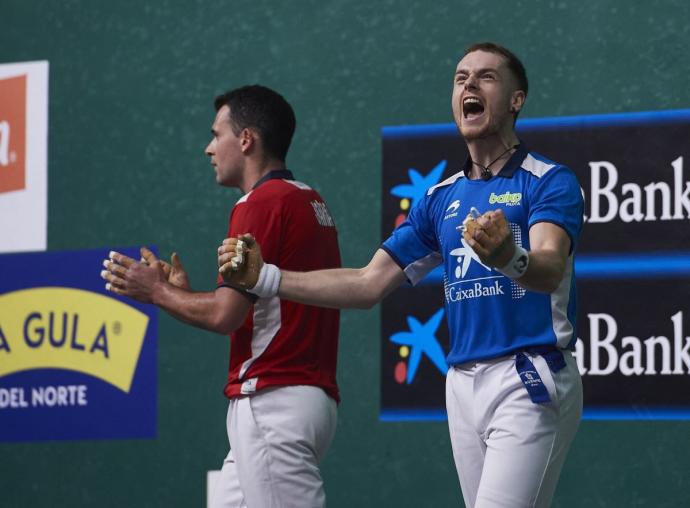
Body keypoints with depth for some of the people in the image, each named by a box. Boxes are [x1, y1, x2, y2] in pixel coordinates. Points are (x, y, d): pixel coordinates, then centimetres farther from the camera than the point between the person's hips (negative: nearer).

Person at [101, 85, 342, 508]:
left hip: (272, 403, -10)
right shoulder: (309, 202, 18)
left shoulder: (260, 204, -11)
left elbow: (225, 315, -15)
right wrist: (183, 292, 19)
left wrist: (157, 291, 1)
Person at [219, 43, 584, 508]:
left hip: (530, 381, -6)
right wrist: (264, 278, 5)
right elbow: (368, 285, 14)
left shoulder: (550, 182, -3)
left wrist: (508, 257, -46)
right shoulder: (440, 199, 16)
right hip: (464, 381, 6)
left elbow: (550, 270, -22)